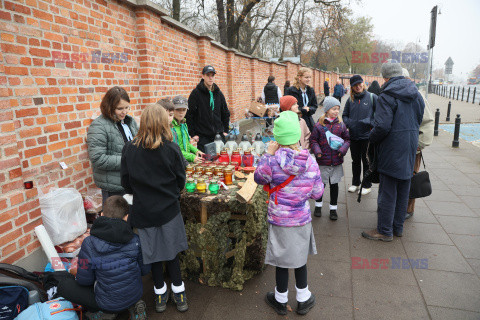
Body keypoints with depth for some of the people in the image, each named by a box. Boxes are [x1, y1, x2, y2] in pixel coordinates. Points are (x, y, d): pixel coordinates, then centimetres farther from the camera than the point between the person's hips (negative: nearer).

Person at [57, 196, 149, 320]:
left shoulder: (89, 244, -21)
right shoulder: (135, 240, -15)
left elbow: (84, 280, -10)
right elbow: (145, 270, -3)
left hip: (110, 303, -3)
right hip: (136, 294, 4)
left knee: (64, 285, 11)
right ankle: (133, 305, 13)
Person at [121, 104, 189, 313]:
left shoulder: (129, 149, -9)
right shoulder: (171, 149, -13)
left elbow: (126, 183, 0)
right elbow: (180, 181, -3)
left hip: (143, 211, 1)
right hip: (168, 209, -1)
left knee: (153, 253, 15)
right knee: (171, 250, 15)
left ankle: (160, 295, 32)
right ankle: (178, 294, 27)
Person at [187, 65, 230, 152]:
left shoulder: (218, 93, 10)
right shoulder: (196, 93, -5)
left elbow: (226, 113, 18)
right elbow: (189, 115, -7)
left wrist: (226, 130, 10)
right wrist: (192, 134, -9)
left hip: (219, 135, 4)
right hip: (203, 136, -4)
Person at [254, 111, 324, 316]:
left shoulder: (273, 160, -20)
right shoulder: (310, 161, -11)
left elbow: (259, 178, -2)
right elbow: (317, 193, -4)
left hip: (279, 220, -2)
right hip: (302, 218, 3)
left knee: (282, 260, 15)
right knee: (300, 257, 21)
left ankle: (281, 300, 37)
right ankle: (303, 300, 38)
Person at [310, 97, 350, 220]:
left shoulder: (341, 125, 2)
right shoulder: (319, 125, -5)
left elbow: (347, 139, 10)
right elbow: (313, 140, 1)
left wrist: (343, 149, -8)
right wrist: (317, 151, -14)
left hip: (336, 161, 2)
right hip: (322, 161, -2)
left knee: (334, 184, 11)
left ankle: (333, 208, 24)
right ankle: (318, 205, 31)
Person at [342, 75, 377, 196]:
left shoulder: (372, 97, -4)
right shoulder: (350, 100, 6)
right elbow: (344, 115, 14)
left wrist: (371, 122, -14)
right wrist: (348, 123, -4)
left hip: (367, 136, -3)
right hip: (353, 136, 3)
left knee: (366, 161, 8)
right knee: (355, 161, 16)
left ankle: (367, 185, 22)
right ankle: (355, 183, 31)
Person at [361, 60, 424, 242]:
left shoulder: (387, 96, -15)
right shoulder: (416, 95, 10)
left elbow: (382, 126, -23)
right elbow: (419, 121, 13)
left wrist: (372, 138, -5)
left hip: (391, 150, -7)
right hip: (410, 149, 8)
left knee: (388, 191, 1)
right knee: (403, 190, 15)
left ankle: (385, 231, 11)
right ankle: (398, 227, 28)